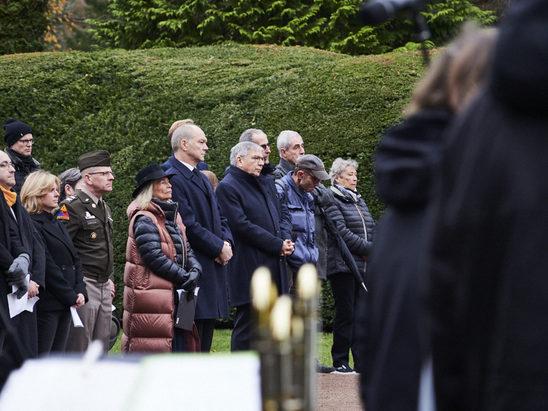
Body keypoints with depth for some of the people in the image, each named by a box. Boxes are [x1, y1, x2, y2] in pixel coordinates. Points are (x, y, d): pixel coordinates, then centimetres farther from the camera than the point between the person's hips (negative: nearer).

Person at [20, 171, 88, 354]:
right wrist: (71, 296, -12)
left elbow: (75, 261, 16)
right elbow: (47, 267, -15)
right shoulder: (33, 225, -11)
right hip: (46, 304, -9)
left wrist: (80, 291, 1)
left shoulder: (58, 224, 19)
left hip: (64, 304, 9)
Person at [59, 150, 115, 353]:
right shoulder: (73, 207, -11)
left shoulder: (104, 207, 17)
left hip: (104, 288, 9)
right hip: (83, 286, -9)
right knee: (79, 348, -7)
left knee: (101, 348, 10)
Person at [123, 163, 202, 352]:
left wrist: (195, 270, -6)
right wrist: (185, 278, -14)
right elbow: (155, 258, -19)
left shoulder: (173, 216, 17)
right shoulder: (144, 220, -12)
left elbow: (185, 249, 16)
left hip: (175, 297, 9)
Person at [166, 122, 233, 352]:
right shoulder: (173, 179, -13)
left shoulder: (201, 178, 19)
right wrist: (218, 247, -13)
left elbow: (219, 217, 21)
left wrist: (226, 242, 1)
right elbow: (188, 225, -18)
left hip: (212, 268, 10)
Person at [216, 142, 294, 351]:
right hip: (248, 268, -9)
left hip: (272, 263, 9)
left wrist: (285, 243, 3)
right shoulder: (227, 187, -8)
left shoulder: (262, 183, 20)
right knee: (247, 325, -8)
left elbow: (276, 219, 25)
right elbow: (242, 225, -16)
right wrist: (278, 245, -14)